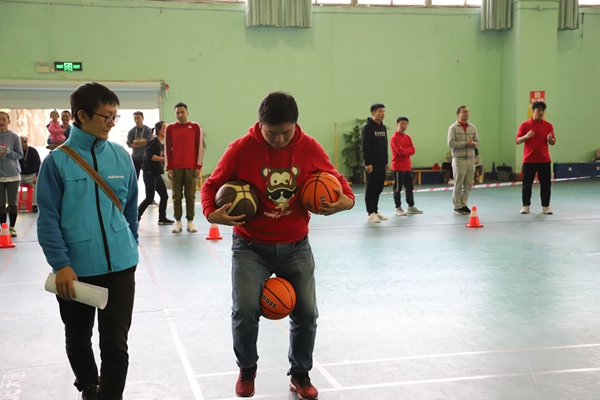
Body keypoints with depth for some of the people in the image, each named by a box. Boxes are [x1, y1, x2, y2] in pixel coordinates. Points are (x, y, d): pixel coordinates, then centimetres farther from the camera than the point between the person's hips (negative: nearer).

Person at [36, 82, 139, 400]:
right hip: (75, 270, -1)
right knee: (77, 340, 19)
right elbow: (48, 218, -8)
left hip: (120, 266, 1)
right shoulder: (57, 160, -8)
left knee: (115, 344, 1)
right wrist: (60, 264, -15)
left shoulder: (121, 156, 1)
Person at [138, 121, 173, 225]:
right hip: (150, 173, -9)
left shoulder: (162, 144, 13)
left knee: (164, 196, 8)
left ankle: (162, 218, 18)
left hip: (157, 173, 9)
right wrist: (164, 159, -21)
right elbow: (149, 156, -22)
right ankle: (136, 217, 1)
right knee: (150, 198, -9)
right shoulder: (153, 142, -12)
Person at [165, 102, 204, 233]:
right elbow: (167, 149, 5)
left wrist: (198, 166, -2)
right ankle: (178, 221, 8)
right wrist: (169, 168, -1)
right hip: (175, 168, 1)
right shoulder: (170, 128, 6)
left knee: (190, 196, 1)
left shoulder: (195, 127, 4)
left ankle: (190, 221, 8)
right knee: (176, 196, 2)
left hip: (191, 168, -1)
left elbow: (200, 147, 4)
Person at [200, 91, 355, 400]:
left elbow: (334, 178, 8)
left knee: (306, 312, 4)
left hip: (295, 246, 2)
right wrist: (212, 213, -22)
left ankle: (300, 374, 29)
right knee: (245, 309, -14)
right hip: (251, 246, -2)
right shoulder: (242, 149, -14)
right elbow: (212, 185, -3)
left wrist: (346, 199, -13)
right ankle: (247, 369, 17)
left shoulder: (309, 148, -8)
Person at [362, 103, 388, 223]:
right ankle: (370, 214, 0)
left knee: (379, 189, 9)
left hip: (382, 164, 7)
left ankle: (375, 211, 18)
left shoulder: (383, 127, 14)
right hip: (372, 164, -7)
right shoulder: (367, 127, -9)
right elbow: (365, 147, -14)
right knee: (371, 188, -4)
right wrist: (367, 163, -19)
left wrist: (386, 162, 15)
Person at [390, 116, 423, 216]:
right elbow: (400, 151, -21)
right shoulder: (394, 138, -11)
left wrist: (404, 151, -12)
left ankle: (411, 207, 22)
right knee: (398, 188, -1)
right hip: (398, 167, -8)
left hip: (408, 166, 8)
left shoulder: (407, 137, 12)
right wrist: (408, 149, -6)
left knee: (409, 187, 13)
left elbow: (412, 150, 4)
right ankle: (398, 208, 5)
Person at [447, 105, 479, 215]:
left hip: (470, 159, 5)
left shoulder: (472, 127, 12)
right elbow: (450, 143, -13)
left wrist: (473, 144, -9)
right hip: (459, 159, -5)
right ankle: (457, 207, 7)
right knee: (458, 185, -1)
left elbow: (477, 141, 15)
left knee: (468, 185, 6)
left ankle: (463, 205, 17)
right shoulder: (453, 128, -5)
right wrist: (465, 144, -17)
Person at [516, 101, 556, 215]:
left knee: (546, 184, 1)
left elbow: (552, 142, 7)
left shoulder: (548, 125, 5)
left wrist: (550, 139, -17)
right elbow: (517, 141, -1)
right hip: (529, 160, -1)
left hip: (544, 160, 1)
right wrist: (526, 136, -21)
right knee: (527, 184, 2)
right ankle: (526, 206, 12)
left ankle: (545, 207, 9)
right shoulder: (525, 125, 1)